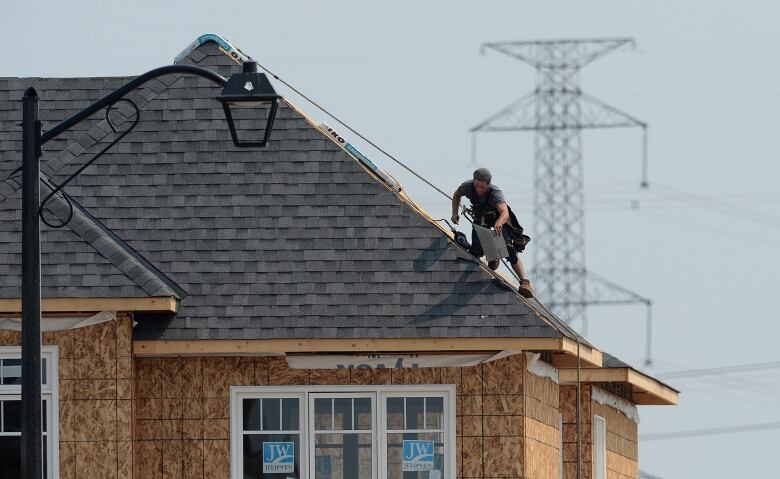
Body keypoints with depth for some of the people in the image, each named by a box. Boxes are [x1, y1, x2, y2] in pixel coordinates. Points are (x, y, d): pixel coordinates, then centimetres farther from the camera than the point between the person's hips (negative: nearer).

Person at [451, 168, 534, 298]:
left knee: (508, 248, -23)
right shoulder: (468, 187, -27)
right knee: (475, 251, -8)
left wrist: (499, 223, -78)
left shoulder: (495, 193, -40)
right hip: (480, 219, 4)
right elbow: (457, 194, -1)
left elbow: (505, 213, -57)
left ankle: (525, 282, -28)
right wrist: (455, 213, -11)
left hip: (498, 218, -4)